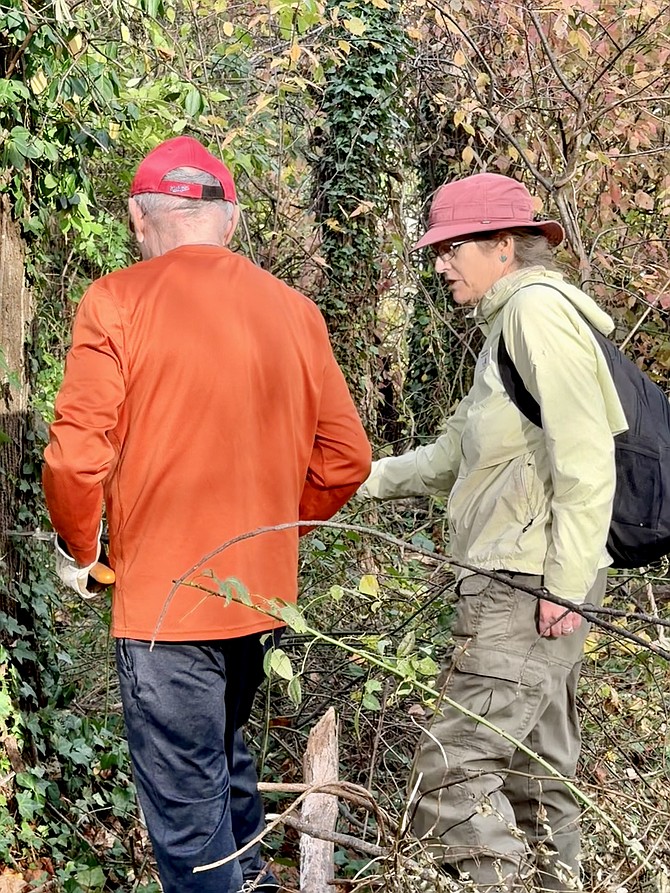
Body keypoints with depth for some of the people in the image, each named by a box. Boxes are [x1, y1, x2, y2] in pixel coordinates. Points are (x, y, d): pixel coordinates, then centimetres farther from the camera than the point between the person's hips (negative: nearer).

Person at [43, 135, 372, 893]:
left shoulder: (117, 302, -11)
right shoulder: (294, 311, 3)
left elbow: (75, 458, -16)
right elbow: (345, 459, 4)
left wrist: (78, 550, 2)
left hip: (163, 596, -5)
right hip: (259, 587, 6)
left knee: (185, 801, 5)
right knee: (224, 752, 27)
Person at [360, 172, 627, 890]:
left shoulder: (537, 308, -10)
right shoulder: (507, 324, 23)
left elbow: (585, 458, -18)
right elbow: (455, 454, 27)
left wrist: (565, 583, -20)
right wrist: (364, 479, 20)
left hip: (528, 588, -11)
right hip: (514, 586, 11)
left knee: (449, 773, -13)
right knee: (535, 774, 13)